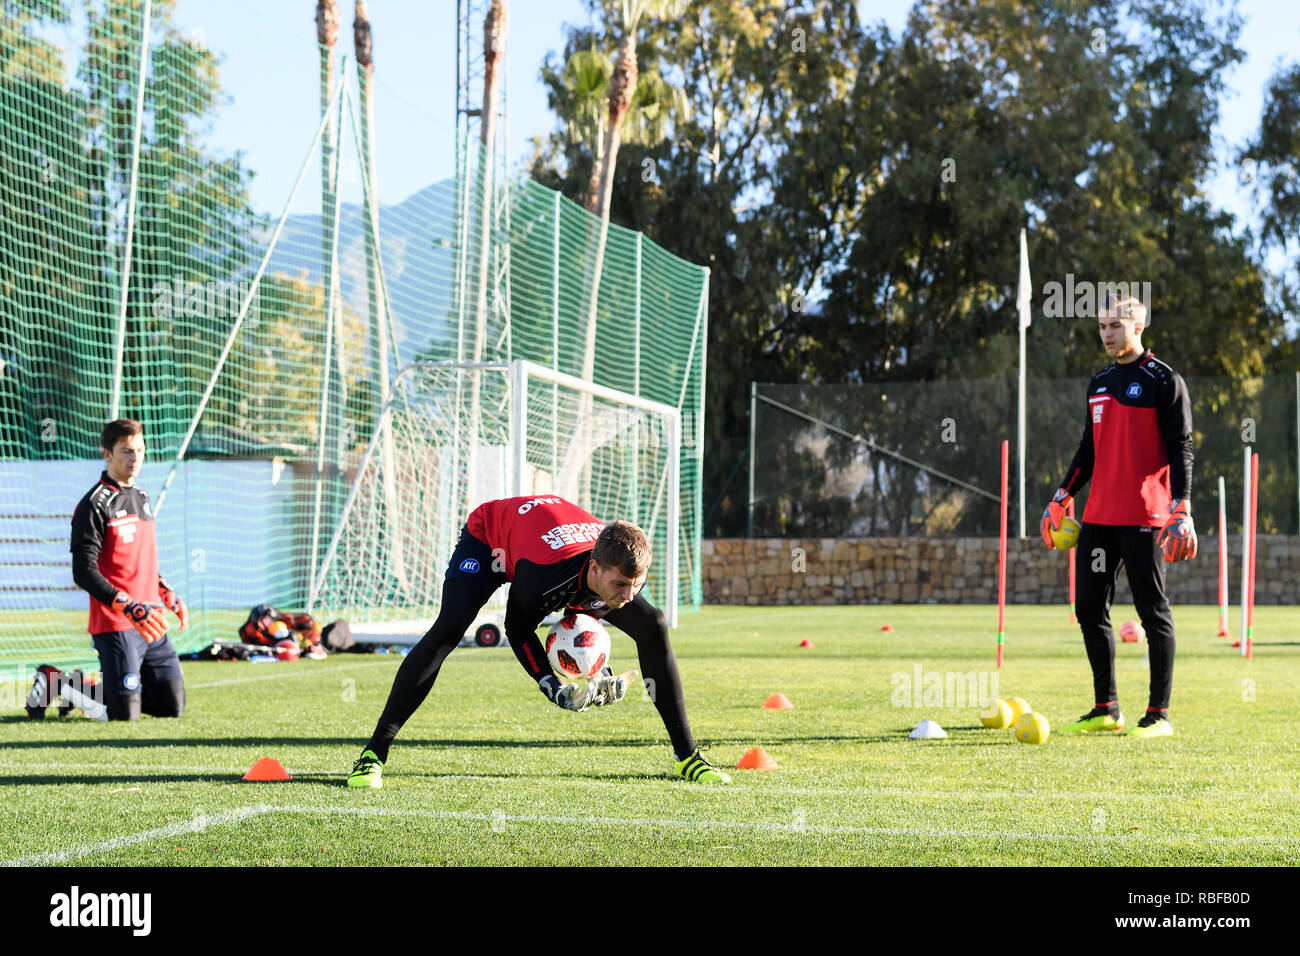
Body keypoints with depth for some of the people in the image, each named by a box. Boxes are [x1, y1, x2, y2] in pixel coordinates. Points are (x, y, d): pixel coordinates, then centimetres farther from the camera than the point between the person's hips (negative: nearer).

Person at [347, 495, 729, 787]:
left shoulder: (625, 569, -31)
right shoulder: (542, 574, -46)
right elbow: (517, 628, -24)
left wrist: (601, 672, -20)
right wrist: (554, 689, -33)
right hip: (488, 535, -5)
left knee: (653, 626, -7)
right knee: (449, 628, -31)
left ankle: (687, 756, 5)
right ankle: (372, 755, -24)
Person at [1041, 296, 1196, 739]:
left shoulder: (1164, 381, -3)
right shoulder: (1099, 383, 17)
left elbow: (1180, 449, -8)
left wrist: (1181, 510, -17)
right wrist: (1061, 499, 18)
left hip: (1144, 518, -7)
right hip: (1099, 516, 7)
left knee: (1153, 611, -4)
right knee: (1089, 608, 6)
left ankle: (1159, 715, 0)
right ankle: (1106, 710, 16)